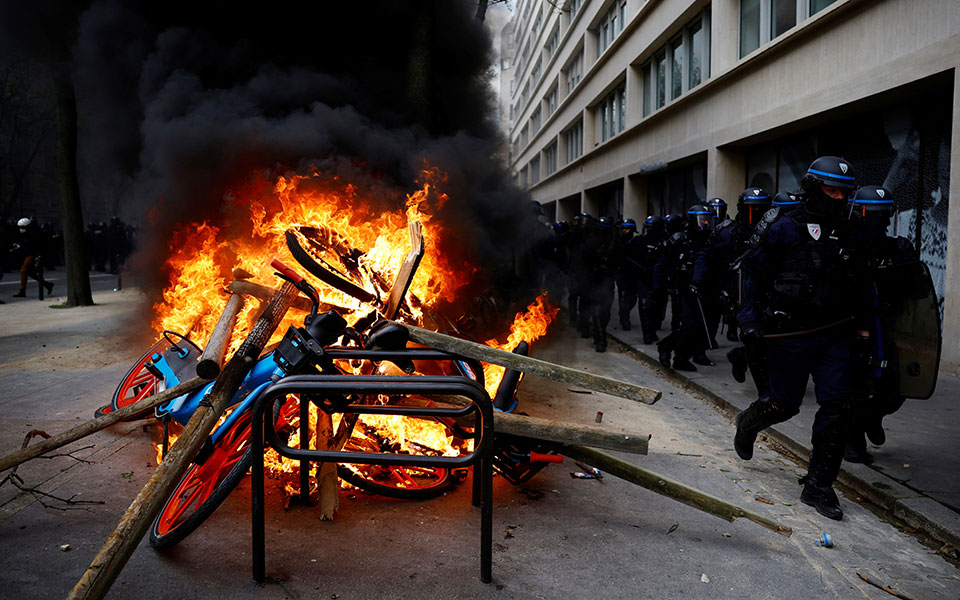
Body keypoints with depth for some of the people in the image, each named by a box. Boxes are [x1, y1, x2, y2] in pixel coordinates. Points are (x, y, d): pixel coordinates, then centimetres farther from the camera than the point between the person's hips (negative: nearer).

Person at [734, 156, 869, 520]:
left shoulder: (845, 234, 11)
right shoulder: (786, 227, -7)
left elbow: (857, 285, 19)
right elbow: (753, 272, -6)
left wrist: (857, 325, 14)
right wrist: (750, 319, -11)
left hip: (834, 335, 5)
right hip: (790, 334, -5)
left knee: (837, 407, -2)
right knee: (785, 404, 5)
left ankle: (818, 486, 10)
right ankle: (747, 424, 40)